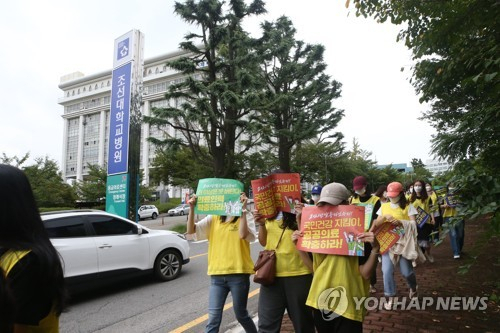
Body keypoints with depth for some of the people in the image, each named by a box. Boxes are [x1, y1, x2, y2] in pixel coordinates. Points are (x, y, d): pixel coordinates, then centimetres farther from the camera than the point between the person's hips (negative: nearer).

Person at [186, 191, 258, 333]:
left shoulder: (246, 216, -3)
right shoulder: (214, 218, 7)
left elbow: (243, 234, -23)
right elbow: (191, 230, -2)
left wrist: (243, 209, -22)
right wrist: (192, 209, -15)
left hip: (238, 273, -3)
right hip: (217, 275, 3)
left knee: (241, 314, 14)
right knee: (213, 317, 1)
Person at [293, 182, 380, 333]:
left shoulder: (358, 233, -10)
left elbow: (365, 273, -12)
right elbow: (314, 266, 9)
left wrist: (375, 248, -26)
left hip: (347, 305, -5)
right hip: (320, 302, 5)